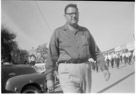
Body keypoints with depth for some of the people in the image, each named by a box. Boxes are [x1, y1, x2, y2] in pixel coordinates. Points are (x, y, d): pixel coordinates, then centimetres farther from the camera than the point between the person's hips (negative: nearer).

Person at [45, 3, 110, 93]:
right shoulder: (58, 33, 1)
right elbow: (51, 56, -1)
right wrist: (49, 78, -5)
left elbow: (95, 51, 12)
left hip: (85, 70, 4)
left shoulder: (85, 31, 11)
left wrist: (104, 68, 0)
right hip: (68, 72, -4)